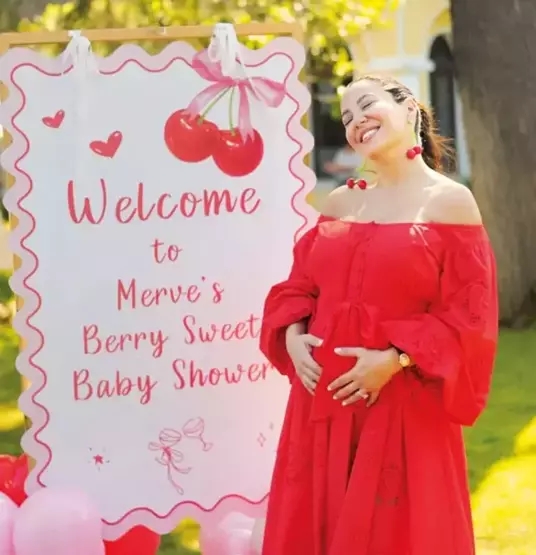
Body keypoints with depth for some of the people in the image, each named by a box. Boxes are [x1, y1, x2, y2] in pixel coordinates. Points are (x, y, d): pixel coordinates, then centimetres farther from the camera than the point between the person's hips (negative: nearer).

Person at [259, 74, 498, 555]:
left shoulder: (450, 202, -4)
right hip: (323, 403, 5)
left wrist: (395, 359, -18)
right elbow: (298, 286, 15)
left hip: (403, 408, -5)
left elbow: (467, 316, -9)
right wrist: (292, 336, -5)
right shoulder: (340, 202, 12)